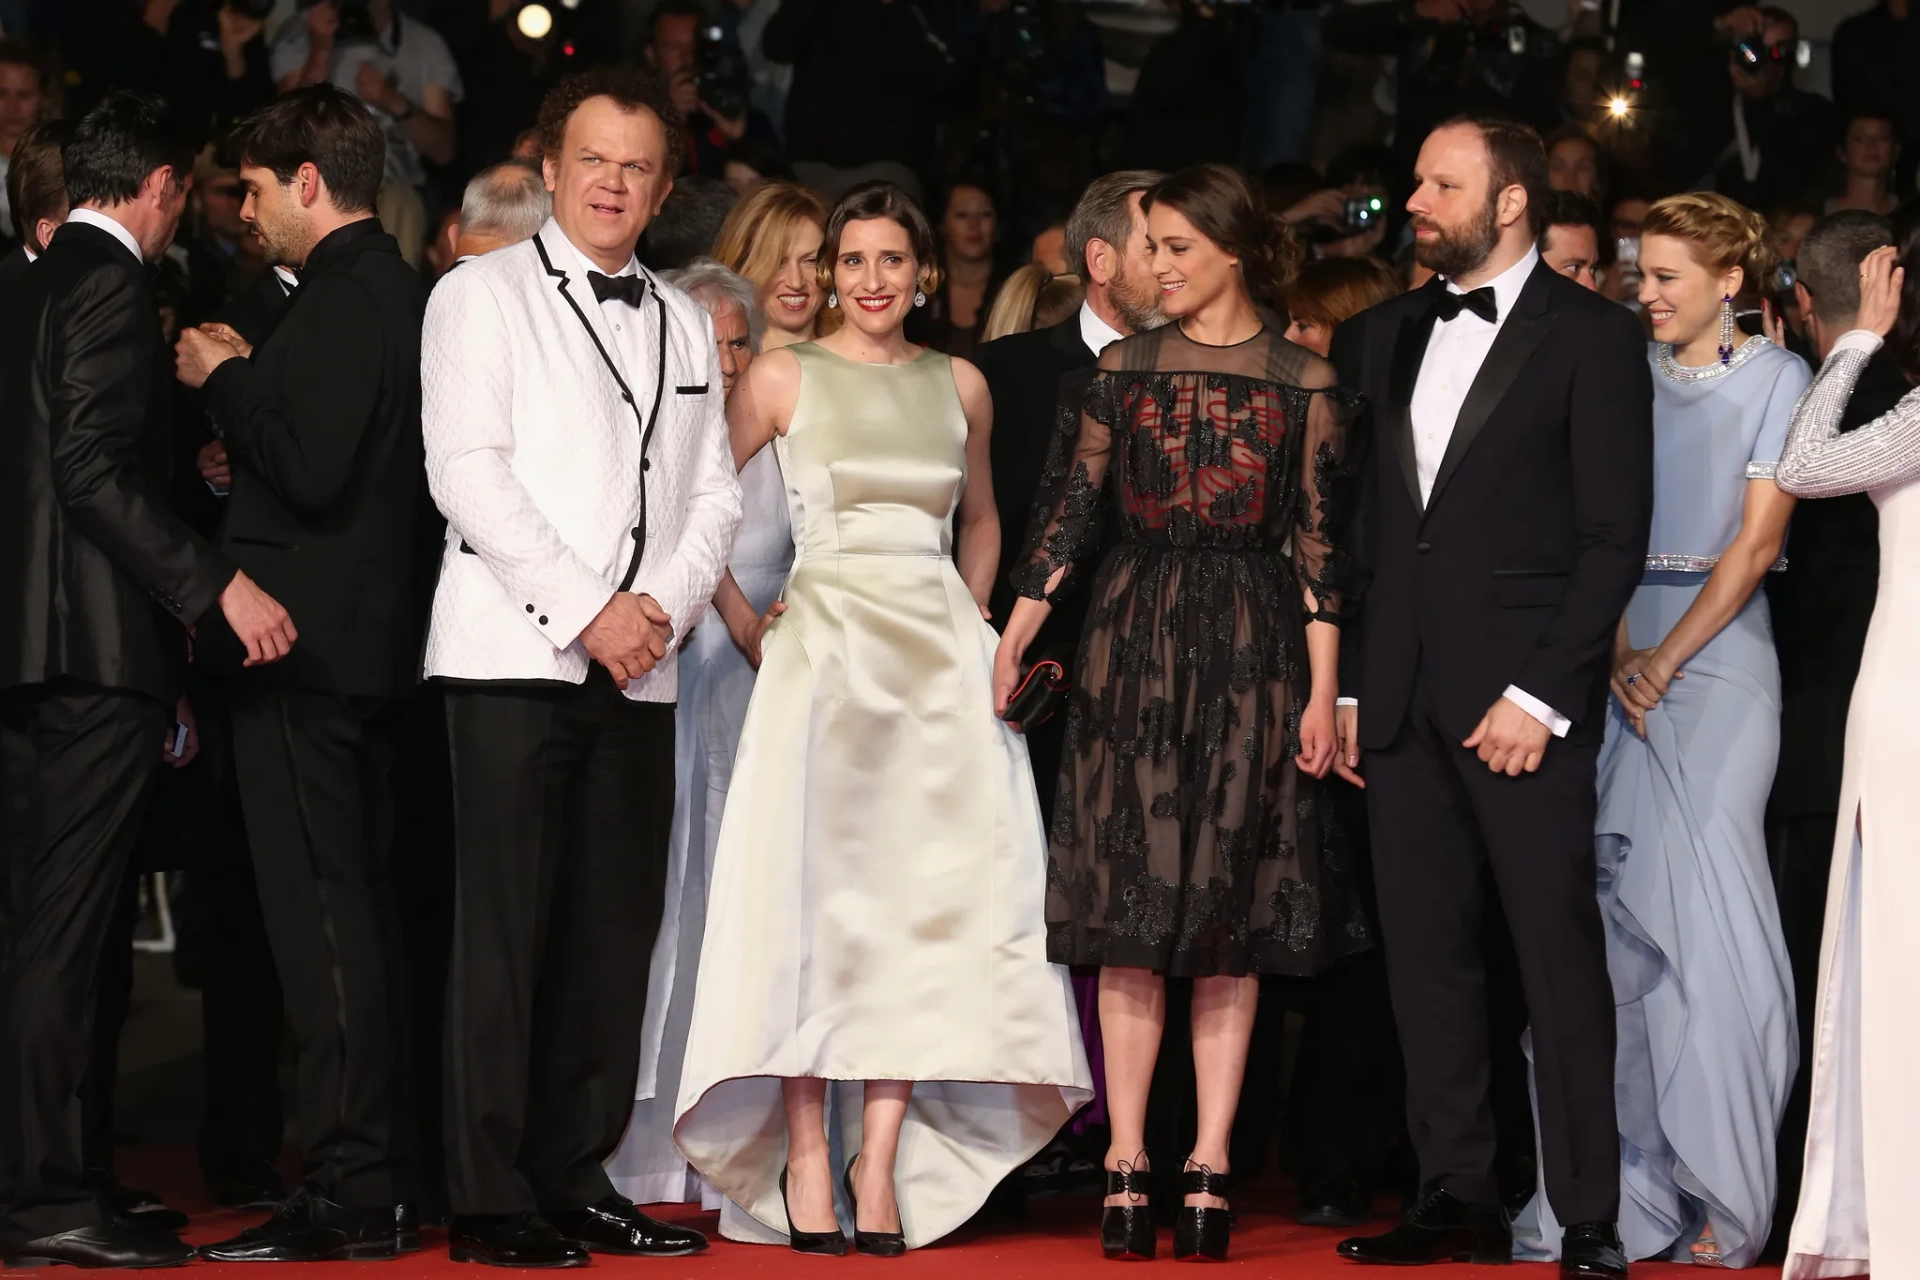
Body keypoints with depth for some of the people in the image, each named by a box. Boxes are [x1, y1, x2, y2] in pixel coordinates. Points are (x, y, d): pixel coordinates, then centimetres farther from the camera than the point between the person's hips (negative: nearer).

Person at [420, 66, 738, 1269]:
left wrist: (664, 607, -4)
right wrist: (586, 613, -12)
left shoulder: (686, 322, 19)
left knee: (615, 928, 3)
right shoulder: (484, 295, 2)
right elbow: (468, 473, -8)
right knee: (508, 923, -7)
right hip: (515, 653, -5)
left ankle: (575, 1177, 9)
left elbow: (715, 494, 15)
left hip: (642, 667, 5)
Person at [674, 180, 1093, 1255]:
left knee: (928, 903, -4)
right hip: (825, 644, -3)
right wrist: (739, 620, 2)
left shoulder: (960, 386, 11)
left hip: (941, 655, 3)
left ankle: (881, 1158, -2)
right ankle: (807, 1159, -4)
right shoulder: (785, 379, 2)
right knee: (819, 894, -6)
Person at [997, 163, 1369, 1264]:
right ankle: (1127, 1161, 3)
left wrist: (1323, 692, -6)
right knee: (1130, 913, -1)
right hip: (1134, 642, 1)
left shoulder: (1305, 385, 2)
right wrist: (1016, 635, 0)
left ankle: (1211, 1163, 5)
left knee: (1232, 916, 2)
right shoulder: (1124, 369, 7)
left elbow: (1321, 547, -1)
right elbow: (1068, 507, 6)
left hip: (1252, 655, -1)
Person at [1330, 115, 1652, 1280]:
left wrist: (1542, 696, -13)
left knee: (1561, 957, -4)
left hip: (1526, 699, -6)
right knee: (1427, 954, 7)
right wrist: (1348, 685, 8)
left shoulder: (1593, 338, -3)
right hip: (1404, 698, 6)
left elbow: (1616, 538, -7)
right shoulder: (1384, 336, 15)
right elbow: (1368, 523, 16)